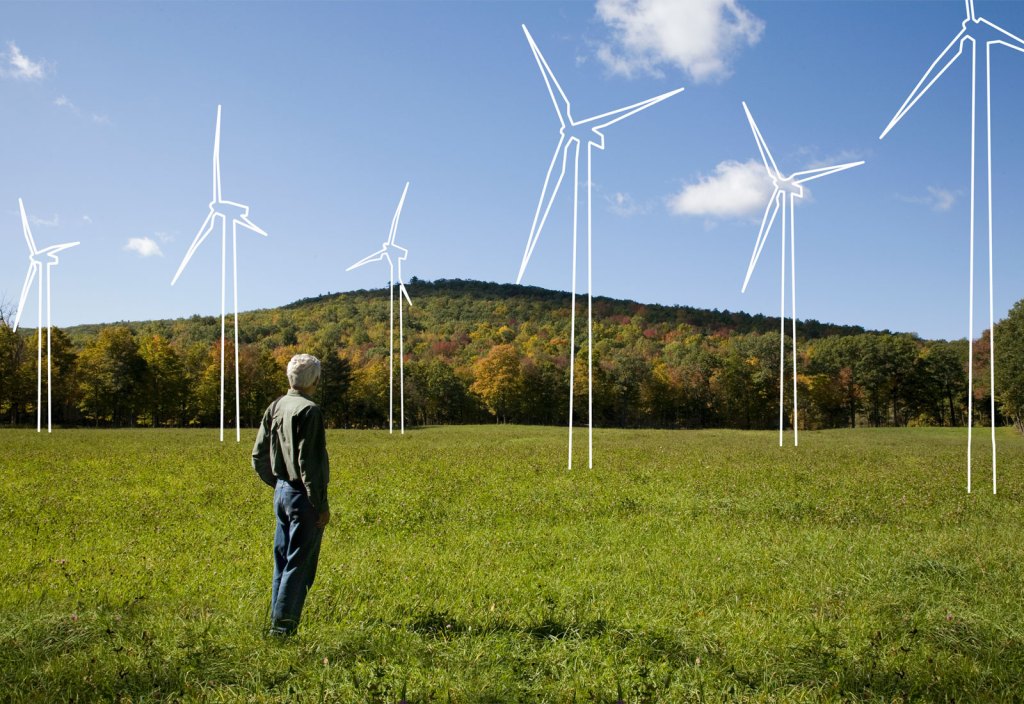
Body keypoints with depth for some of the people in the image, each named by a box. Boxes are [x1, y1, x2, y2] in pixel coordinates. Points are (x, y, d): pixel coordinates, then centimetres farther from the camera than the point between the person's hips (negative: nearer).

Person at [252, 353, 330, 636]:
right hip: (303, 497, -8)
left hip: (282, 492, 8)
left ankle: (277, 623, 22)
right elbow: (308, 462, -20)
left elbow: (258, 458, 13)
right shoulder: (308, 411, -16)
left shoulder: (275, 408, 8)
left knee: (282, 562, 15)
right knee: (299, 565, -1)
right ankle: (283, 626, 1)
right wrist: (322, 504, -15)